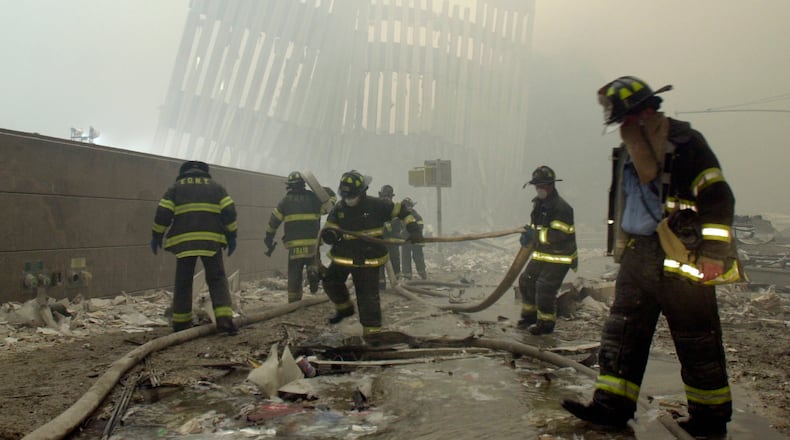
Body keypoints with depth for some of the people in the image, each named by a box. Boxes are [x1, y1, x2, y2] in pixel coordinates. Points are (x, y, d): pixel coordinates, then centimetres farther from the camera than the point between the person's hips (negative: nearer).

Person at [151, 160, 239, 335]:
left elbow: (162, 213, 3)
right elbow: (229, 212, 4)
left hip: (184, 242, 0)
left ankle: (181, 323, 13)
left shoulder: (176, 187, 14)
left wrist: (156, 236, 13)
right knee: (217, 280, 5)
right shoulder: (215, 186, 15)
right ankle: (224, 319, -9)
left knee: (183, 282, 10)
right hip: (211, 241, 0)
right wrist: (231, 236, 9)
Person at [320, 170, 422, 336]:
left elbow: (402, 211, -4)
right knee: (330, 282, 12)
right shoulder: (339, 208, -3)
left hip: (368, 259, -4)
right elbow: (327, 231, -4)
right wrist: (330, 234, -29)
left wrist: (413, 229, -15)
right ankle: (344, 308, 39)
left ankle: (372, 330, 8)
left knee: (368, 296, -3)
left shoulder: (376, 205, -12)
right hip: (342, 256, 4)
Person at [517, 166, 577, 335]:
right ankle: (530, 315, 30)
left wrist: (535, 234, -27)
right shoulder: (539, 204, 9)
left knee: (545, 288, -11)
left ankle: (546, 323, 5)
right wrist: (528, 236, 0)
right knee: (526, 281, 12)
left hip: (559, 257, -9)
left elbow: (560, 235, -29)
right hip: (541, 254, 9)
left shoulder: (561, 208, -21)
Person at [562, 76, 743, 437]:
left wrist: (712, 253, -19)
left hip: (678, 257, -8)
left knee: (697, 341, 5)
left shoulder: (684, 142, -11)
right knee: (621, 332, 7)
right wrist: (622, 246, 22)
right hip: (637, 255, 8)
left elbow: (718, 199, -15)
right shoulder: (628, 148, 13)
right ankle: (613, 404, 15)